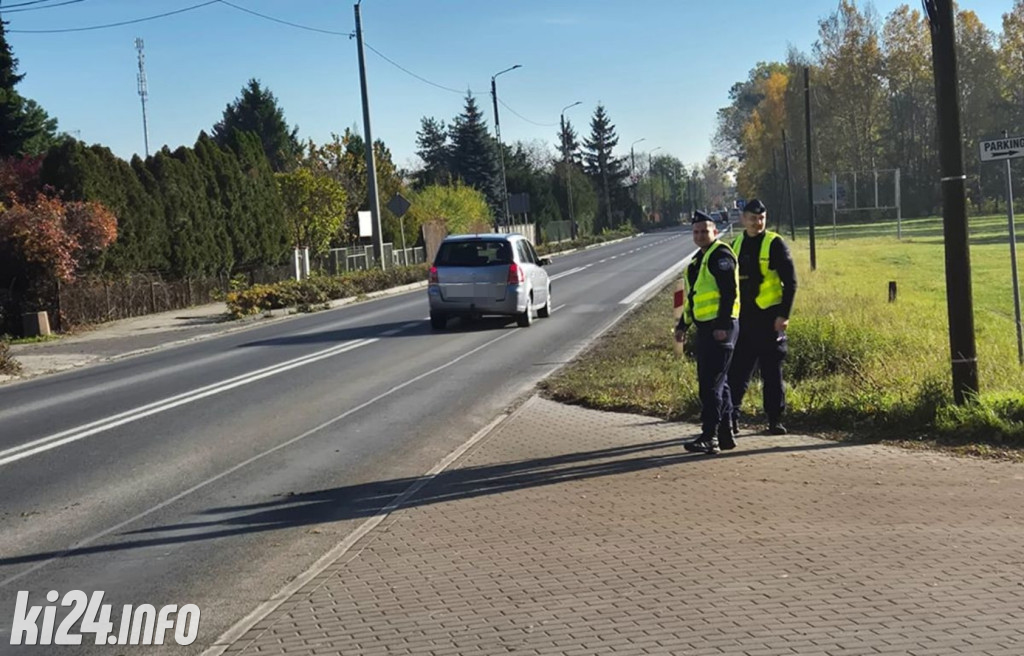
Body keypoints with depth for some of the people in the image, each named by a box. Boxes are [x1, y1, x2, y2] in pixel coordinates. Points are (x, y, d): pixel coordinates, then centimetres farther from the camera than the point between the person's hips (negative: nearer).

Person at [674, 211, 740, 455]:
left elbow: (730, 292, -18)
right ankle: (725, 434, 19)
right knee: (717, 382, 13)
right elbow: (693, 297, 26)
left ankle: (709, 437, -10)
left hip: (719, 328, -10)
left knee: (711, 383, -11)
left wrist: (723, 325, -22)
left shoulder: (720, 255, -10)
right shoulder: (699, 259, 20)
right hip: (705, 328, 10)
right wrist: (682, 324, 23)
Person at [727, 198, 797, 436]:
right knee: (737, 370, 2)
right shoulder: (736, 245, 11)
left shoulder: (775, 244, -4)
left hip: (769, 316, -4)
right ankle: (731, 417, 7)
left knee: (772, 372, 2)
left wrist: (784, 315, -13)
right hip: (743, 317, 4)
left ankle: (775, 420, 11)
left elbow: (790, 281, -7)